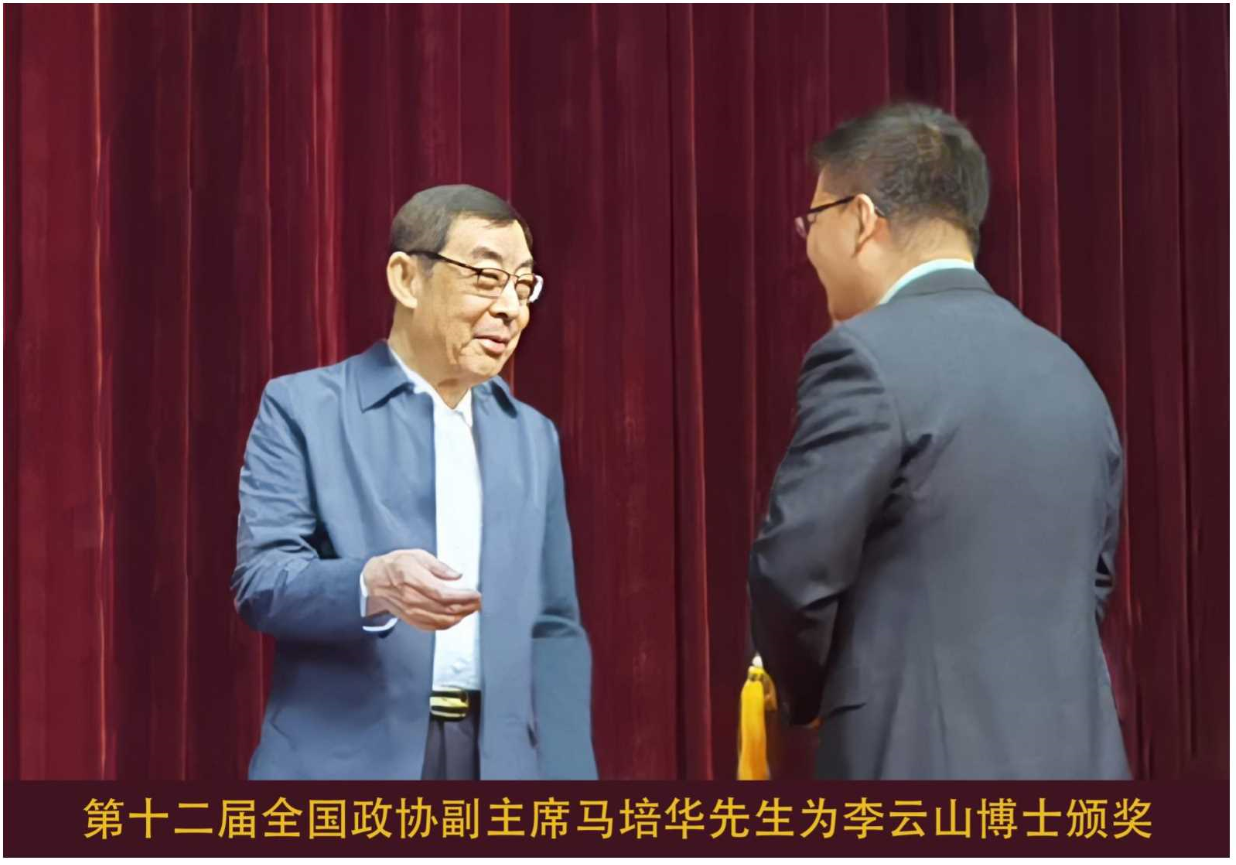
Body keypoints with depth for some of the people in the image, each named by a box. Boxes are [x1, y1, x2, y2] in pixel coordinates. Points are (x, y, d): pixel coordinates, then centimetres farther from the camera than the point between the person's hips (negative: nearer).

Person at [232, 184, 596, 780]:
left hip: (494, 772, 4)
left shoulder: (532, 437, 15)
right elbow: (259, 579, -8)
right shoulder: (302, 408, 1)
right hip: (347, 771, -4)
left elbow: (553, 630, 14)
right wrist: (372, 585, -28)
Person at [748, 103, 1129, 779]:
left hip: (922, 762, -7)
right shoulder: (1067, 372, 14)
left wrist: (808, 697, 7)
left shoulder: (866, 357, -10)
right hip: (1075, 760, 8)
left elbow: (791, 573, -11)